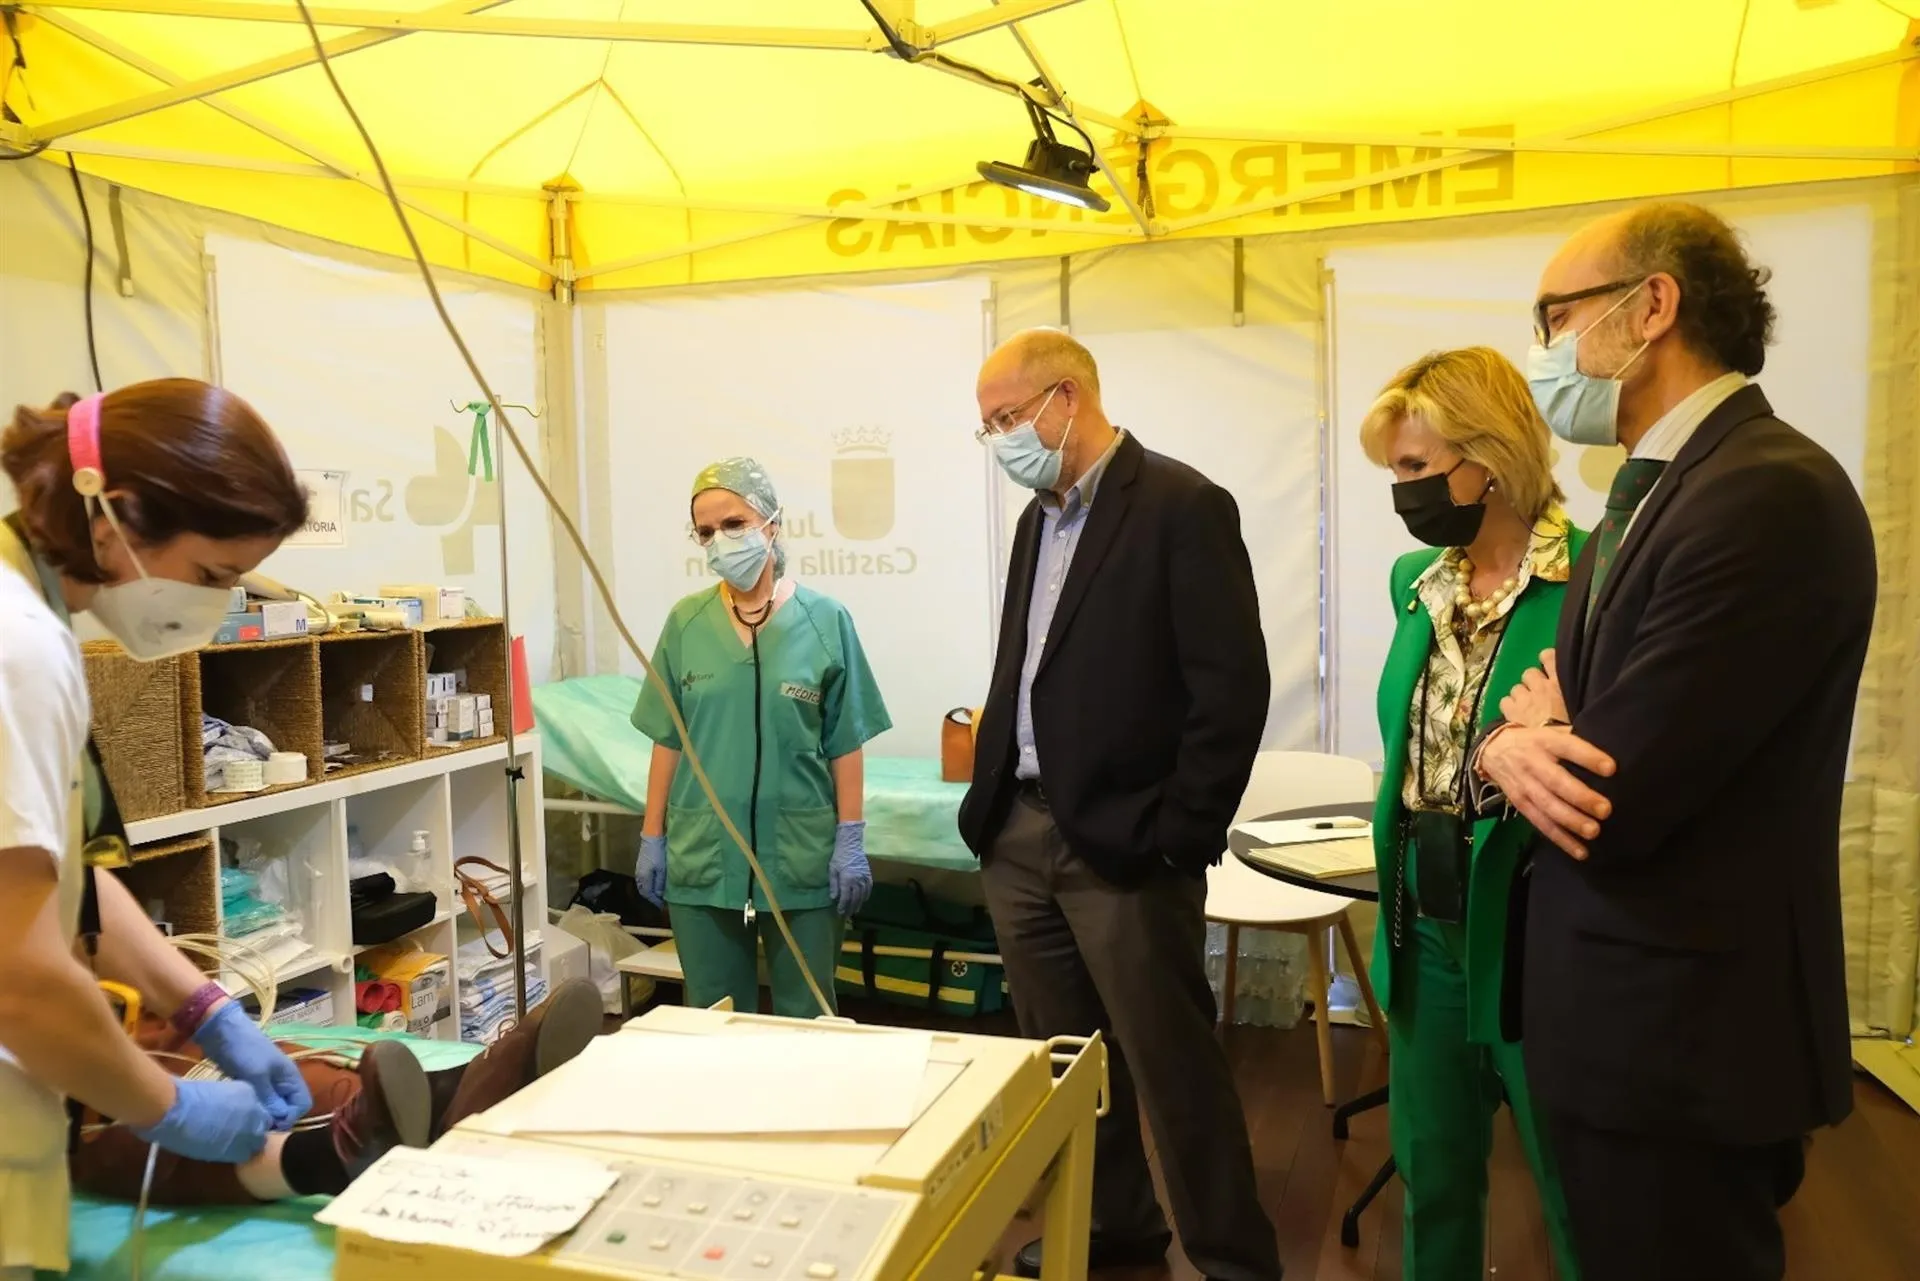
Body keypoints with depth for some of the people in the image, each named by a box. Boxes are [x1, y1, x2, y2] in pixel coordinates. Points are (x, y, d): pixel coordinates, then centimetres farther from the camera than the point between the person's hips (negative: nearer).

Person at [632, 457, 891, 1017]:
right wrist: (652, 839, 4)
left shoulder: (825, 620, -4)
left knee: (805, 1017, 10)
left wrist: (851, 842, -5)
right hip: (703, 856, 2)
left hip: (801, 856, -2)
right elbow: (668, 742, 5)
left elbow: (846, 745, -2)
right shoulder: (686, 622, 2)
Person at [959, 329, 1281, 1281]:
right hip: (1019, 836, 8)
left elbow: (1233, 686, -15)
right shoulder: (1040, 518, 14)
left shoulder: (1182, 506, -10)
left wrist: (1179, 836, -15)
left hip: (1121, 846, -7)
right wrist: (990, 799, 10)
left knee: (1172, 1064, 3)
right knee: (1063, 1057, 17)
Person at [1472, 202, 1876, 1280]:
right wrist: (1516, 743, -14)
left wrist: (1521, 741, -5)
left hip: (1682, 1038, -9)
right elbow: (1584, 724, 9)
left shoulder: (1767, 494, -22)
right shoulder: (1662, 487, 10)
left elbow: (1613, 804, -26)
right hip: (1632, 1020, 9)